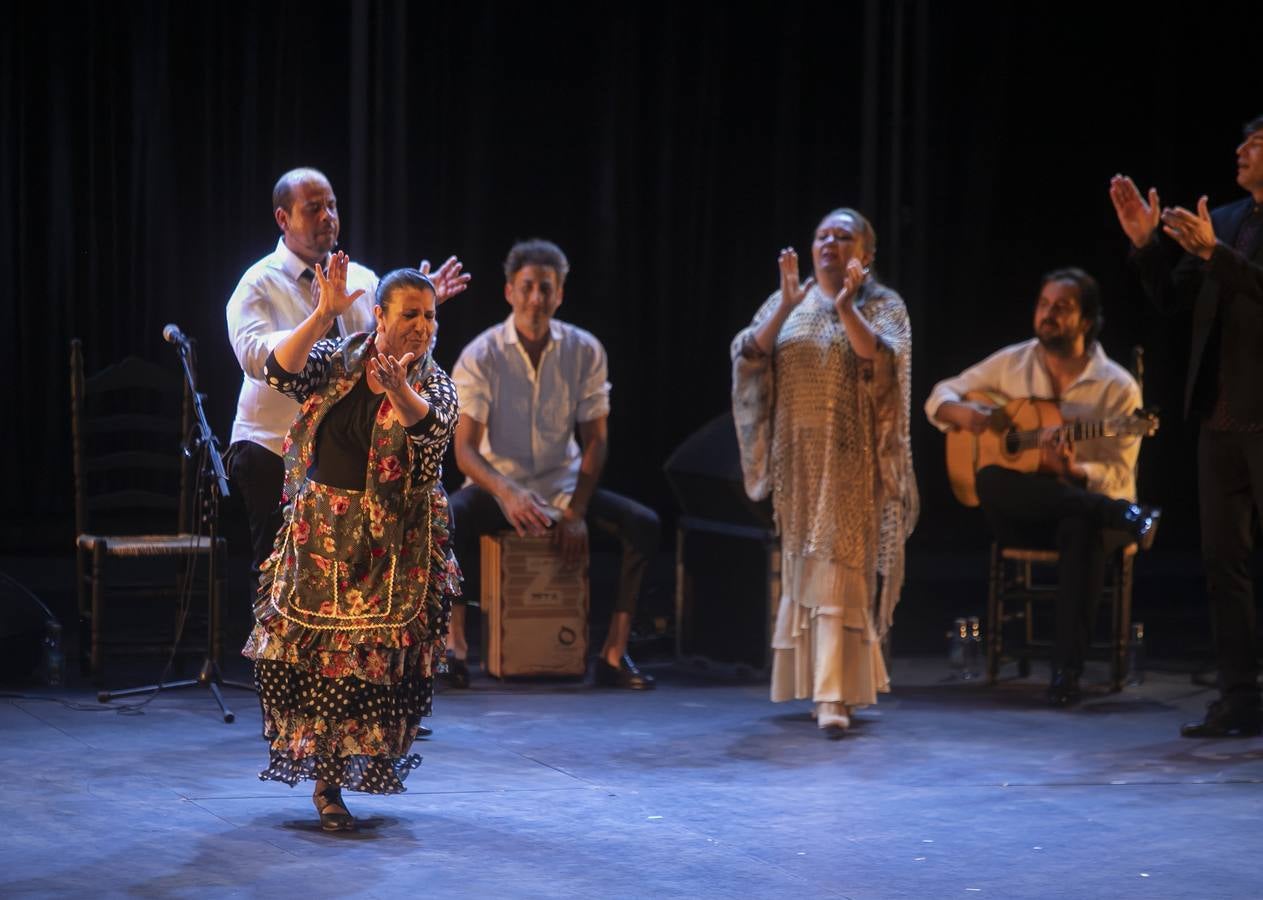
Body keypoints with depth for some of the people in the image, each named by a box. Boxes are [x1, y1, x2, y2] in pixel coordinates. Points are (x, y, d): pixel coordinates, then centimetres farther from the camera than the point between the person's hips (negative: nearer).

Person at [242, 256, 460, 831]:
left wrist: (399, 392, -46)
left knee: (363, 664, -1)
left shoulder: (435, 385, -2)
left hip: (391, 548, -2)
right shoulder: (337, 360, 3)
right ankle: (323, 773, 22)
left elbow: (431, 431, -25)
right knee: (302, 650, 3)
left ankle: (330, 783, 17)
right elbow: (281, 373, -15)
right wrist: (322, 315, -25)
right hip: (317, 536, 2)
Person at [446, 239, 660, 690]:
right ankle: (455, 645, -22)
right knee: (448, 520, -34)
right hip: (497, 485, -2)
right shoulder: (480, 356, -11)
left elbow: (595, 439, 0)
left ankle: (614, 654, -16)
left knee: (643, 524, -21)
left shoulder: (585, 351, -4)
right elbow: (465, 449, -15)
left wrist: (576, 511, -12)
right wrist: (507, 494, -34)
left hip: (563, 485, 2)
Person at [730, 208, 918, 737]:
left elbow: (885, 363, -15)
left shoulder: (883, 306, 2)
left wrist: (847, 309, -23)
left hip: (852, 460, -4)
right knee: (803, 565, 9)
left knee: (839, 566, -12)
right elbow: (747, 356, -3)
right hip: (798, 457, 4)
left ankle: (834, 694, -16)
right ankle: (814, 678, 23)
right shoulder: (786, 303, 11)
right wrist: (785, 307, -15)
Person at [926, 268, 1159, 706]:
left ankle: (1067, 668, -39)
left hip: (1084, 508, -3)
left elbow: (1119, 475, -7)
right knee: (990, 479, -34)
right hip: (1021, 514, 3)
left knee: (1082, 529, -40)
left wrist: (1072, 472, -28)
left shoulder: (1118, 387, -4)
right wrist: (963, 413, -12)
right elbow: (941, 396, 12)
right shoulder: (1011, 363, 7)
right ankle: (1125, 516, -38)